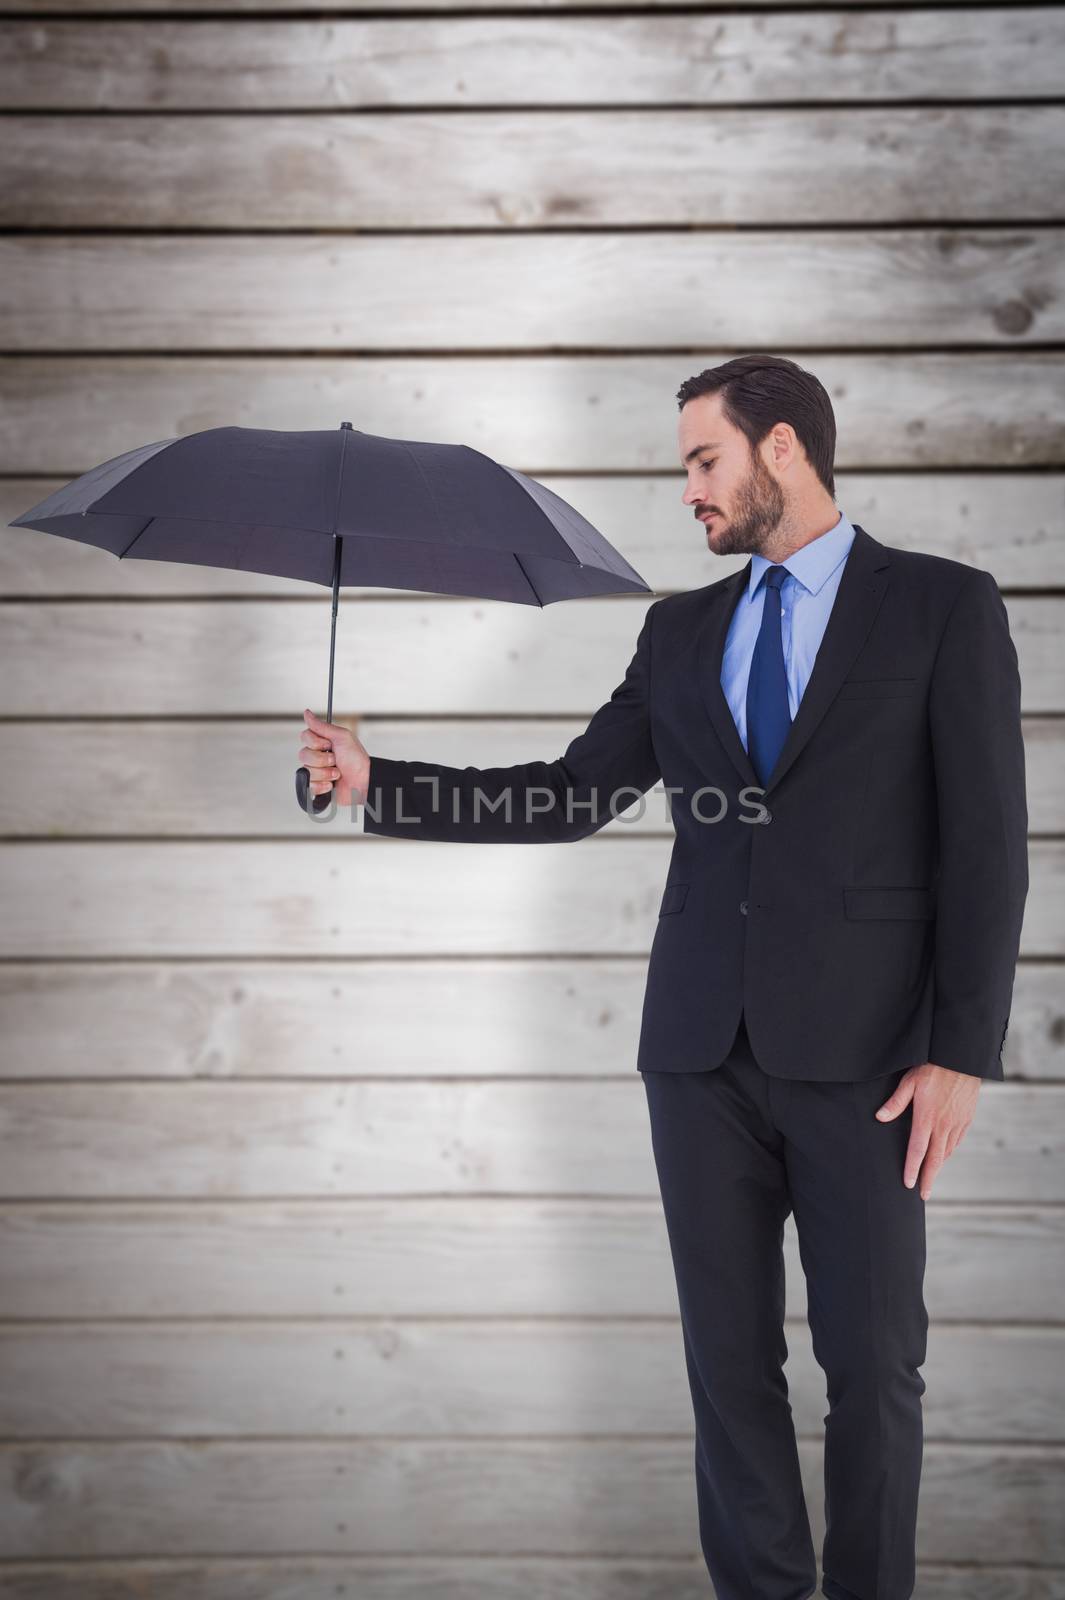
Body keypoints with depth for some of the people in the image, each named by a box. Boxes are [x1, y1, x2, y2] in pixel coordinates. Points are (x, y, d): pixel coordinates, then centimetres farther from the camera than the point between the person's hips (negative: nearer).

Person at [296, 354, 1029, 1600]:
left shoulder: (944, 605, 0)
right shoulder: (682, 630, 14)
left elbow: (987, 840, -4)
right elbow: (569, 796, 10)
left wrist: (960, 1053, -10)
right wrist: (377, 783, 1)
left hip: (861, 1054, -4)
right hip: (703, 1048, 4)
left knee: (871, 1365, 3)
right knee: (728, 1358, 9)